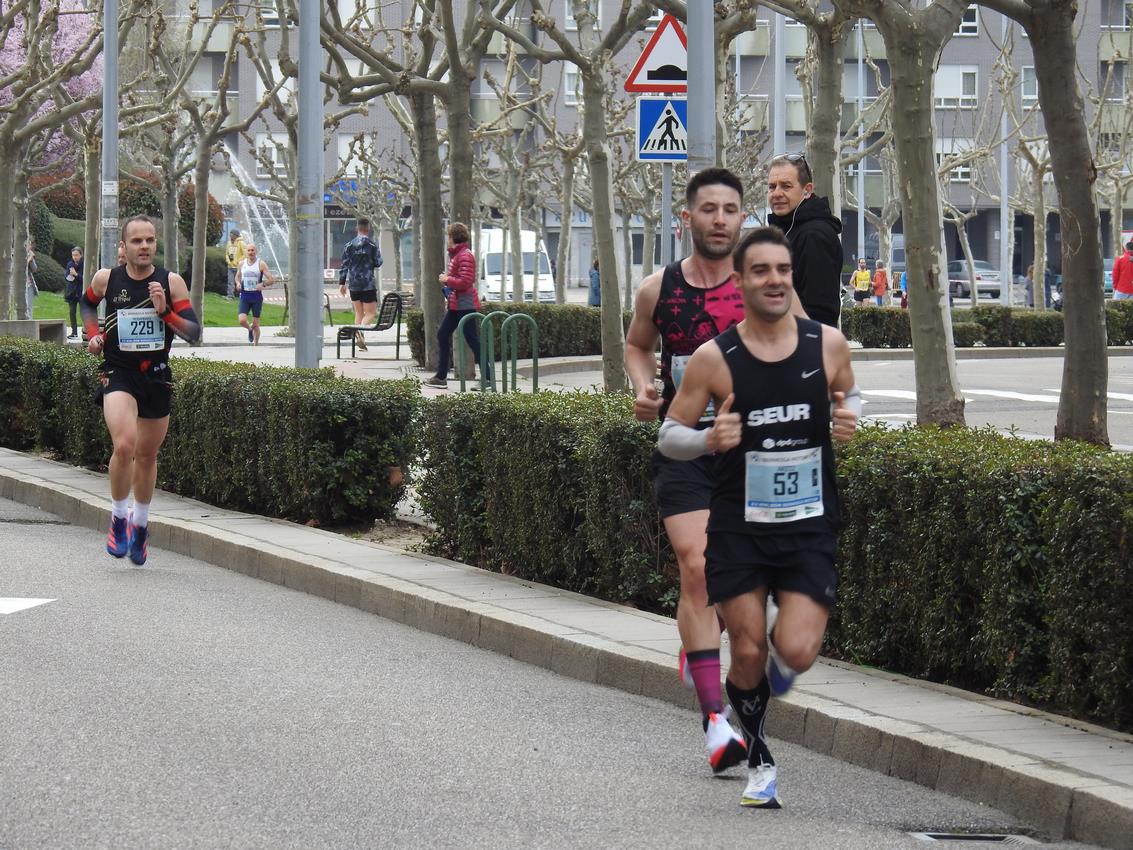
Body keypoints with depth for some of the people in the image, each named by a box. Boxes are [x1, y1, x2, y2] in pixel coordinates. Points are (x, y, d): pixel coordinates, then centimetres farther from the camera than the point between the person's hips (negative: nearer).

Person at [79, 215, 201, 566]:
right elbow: (87, 303, 19)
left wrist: (165, 312, -22)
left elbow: (194, 333, -7)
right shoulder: (106, 279, -4)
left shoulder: (171, 282, -5)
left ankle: (140, 524, 36)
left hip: (157, 376, 2)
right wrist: (93, 334, 4)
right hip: (118, 374, -2)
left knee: (147, 456, 14)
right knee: (124, 445, -24)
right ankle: (118, 519, -5)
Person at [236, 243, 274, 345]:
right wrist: (238, 283, -1)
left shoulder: (261, 264, -5)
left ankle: (256, 344, 16)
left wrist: (263, 284, -28)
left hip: (257, 296, -2)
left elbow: (271, 280, -8)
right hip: (244, 295, 2)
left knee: (256, 324, 1)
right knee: (242, 320, -14)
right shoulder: (242, 264, 6)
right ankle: (249, 329, 20)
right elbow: (237, 276, 23)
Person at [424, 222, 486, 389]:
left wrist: (447, 279, -12)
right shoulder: (455, 254, 14)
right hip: (456, 305, 11)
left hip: (465, 305, -11)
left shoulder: (465, 256, -17)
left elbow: (465, 282, -24)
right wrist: (446, 280, 8)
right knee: (442, 334, 13)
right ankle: (441, 377, 20)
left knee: (473, 340, -8)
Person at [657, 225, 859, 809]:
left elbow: (849, 394, 18)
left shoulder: (828, 344, -2)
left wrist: (849, 416, -6)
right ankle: (760, 761, 25)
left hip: (810, 526, 1)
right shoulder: (713, 358, -8)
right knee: (748, 657, 0)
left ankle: (779, 651, 24)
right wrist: (708, 439, -22)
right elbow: (668, 437, 0)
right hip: (738, 527, -1)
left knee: (796, 653, -14)